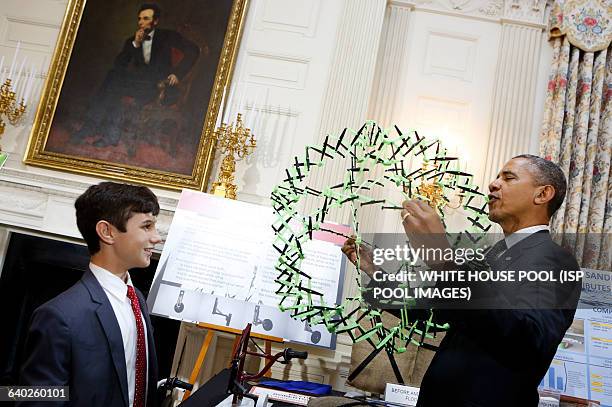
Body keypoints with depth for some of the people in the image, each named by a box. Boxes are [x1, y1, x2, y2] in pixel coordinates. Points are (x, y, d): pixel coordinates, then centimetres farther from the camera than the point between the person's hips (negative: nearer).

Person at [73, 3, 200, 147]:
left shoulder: (167, 36, 11)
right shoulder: (132, 41, 20)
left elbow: (193, 50, 1)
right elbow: (118, 64, 7)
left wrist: (177, 73, -10)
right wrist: (135, 44, -4)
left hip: (156, 84, -4)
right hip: (138, 82, 4)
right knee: (114, 75, -27)